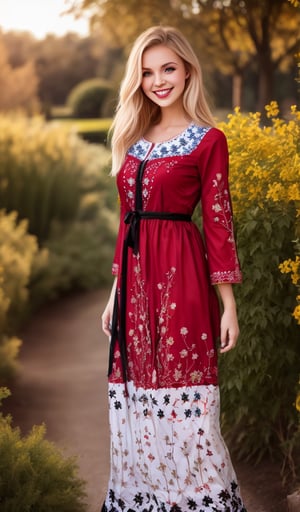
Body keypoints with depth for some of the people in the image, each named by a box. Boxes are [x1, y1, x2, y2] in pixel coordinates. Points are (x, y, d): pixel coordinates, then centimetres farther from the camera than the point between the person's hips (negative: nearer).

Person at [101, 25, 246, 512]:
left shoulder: (208, 140, -4)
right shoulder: (136, 139, 14)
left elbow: (218, 223, -6)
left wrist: (228, 304, -9)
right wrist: (117, 292, 15)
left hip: (180, 274, -6)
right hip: (135, 276, 6)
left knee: (183, 404, -4)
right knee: (136, 403, 10)